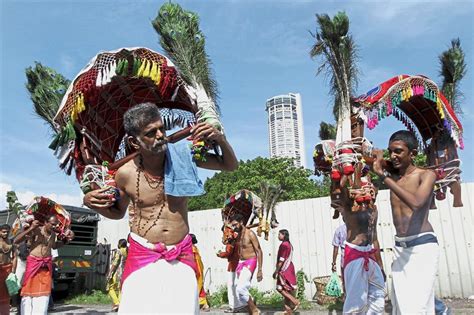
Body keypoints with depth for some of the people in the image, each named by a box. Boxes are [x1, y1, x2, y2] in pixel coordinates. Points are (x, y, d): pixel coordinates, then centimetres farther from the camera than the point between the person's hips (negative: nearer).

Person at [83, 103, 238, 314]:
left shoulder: (182, 155, -8)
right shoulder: (125, 174, -7)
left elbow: (230, 166, 3)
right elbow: (117, 212, 14)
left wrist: (219, 138, -15)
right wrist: (90, 203, -7)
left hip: (181, 255, 1)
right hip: (142, 254, 0)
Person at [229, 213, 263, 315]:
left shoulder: (250, 234, -12)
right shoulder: (238, 235, 11)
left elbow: (259, 251, -14)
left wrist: (259, 270, -18)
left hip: (250, 262, -8)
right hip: (241, 263, 8)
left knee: (240, 289, -20)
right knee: (243, 290, 5)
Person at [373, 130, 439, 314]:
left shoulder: (426, 175, -6)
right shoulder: (392, 176, 10)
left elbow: (416, 203, -25)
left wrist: (383, 175, -26)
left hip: (422, 246, -5)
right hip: (399, 248, 6)